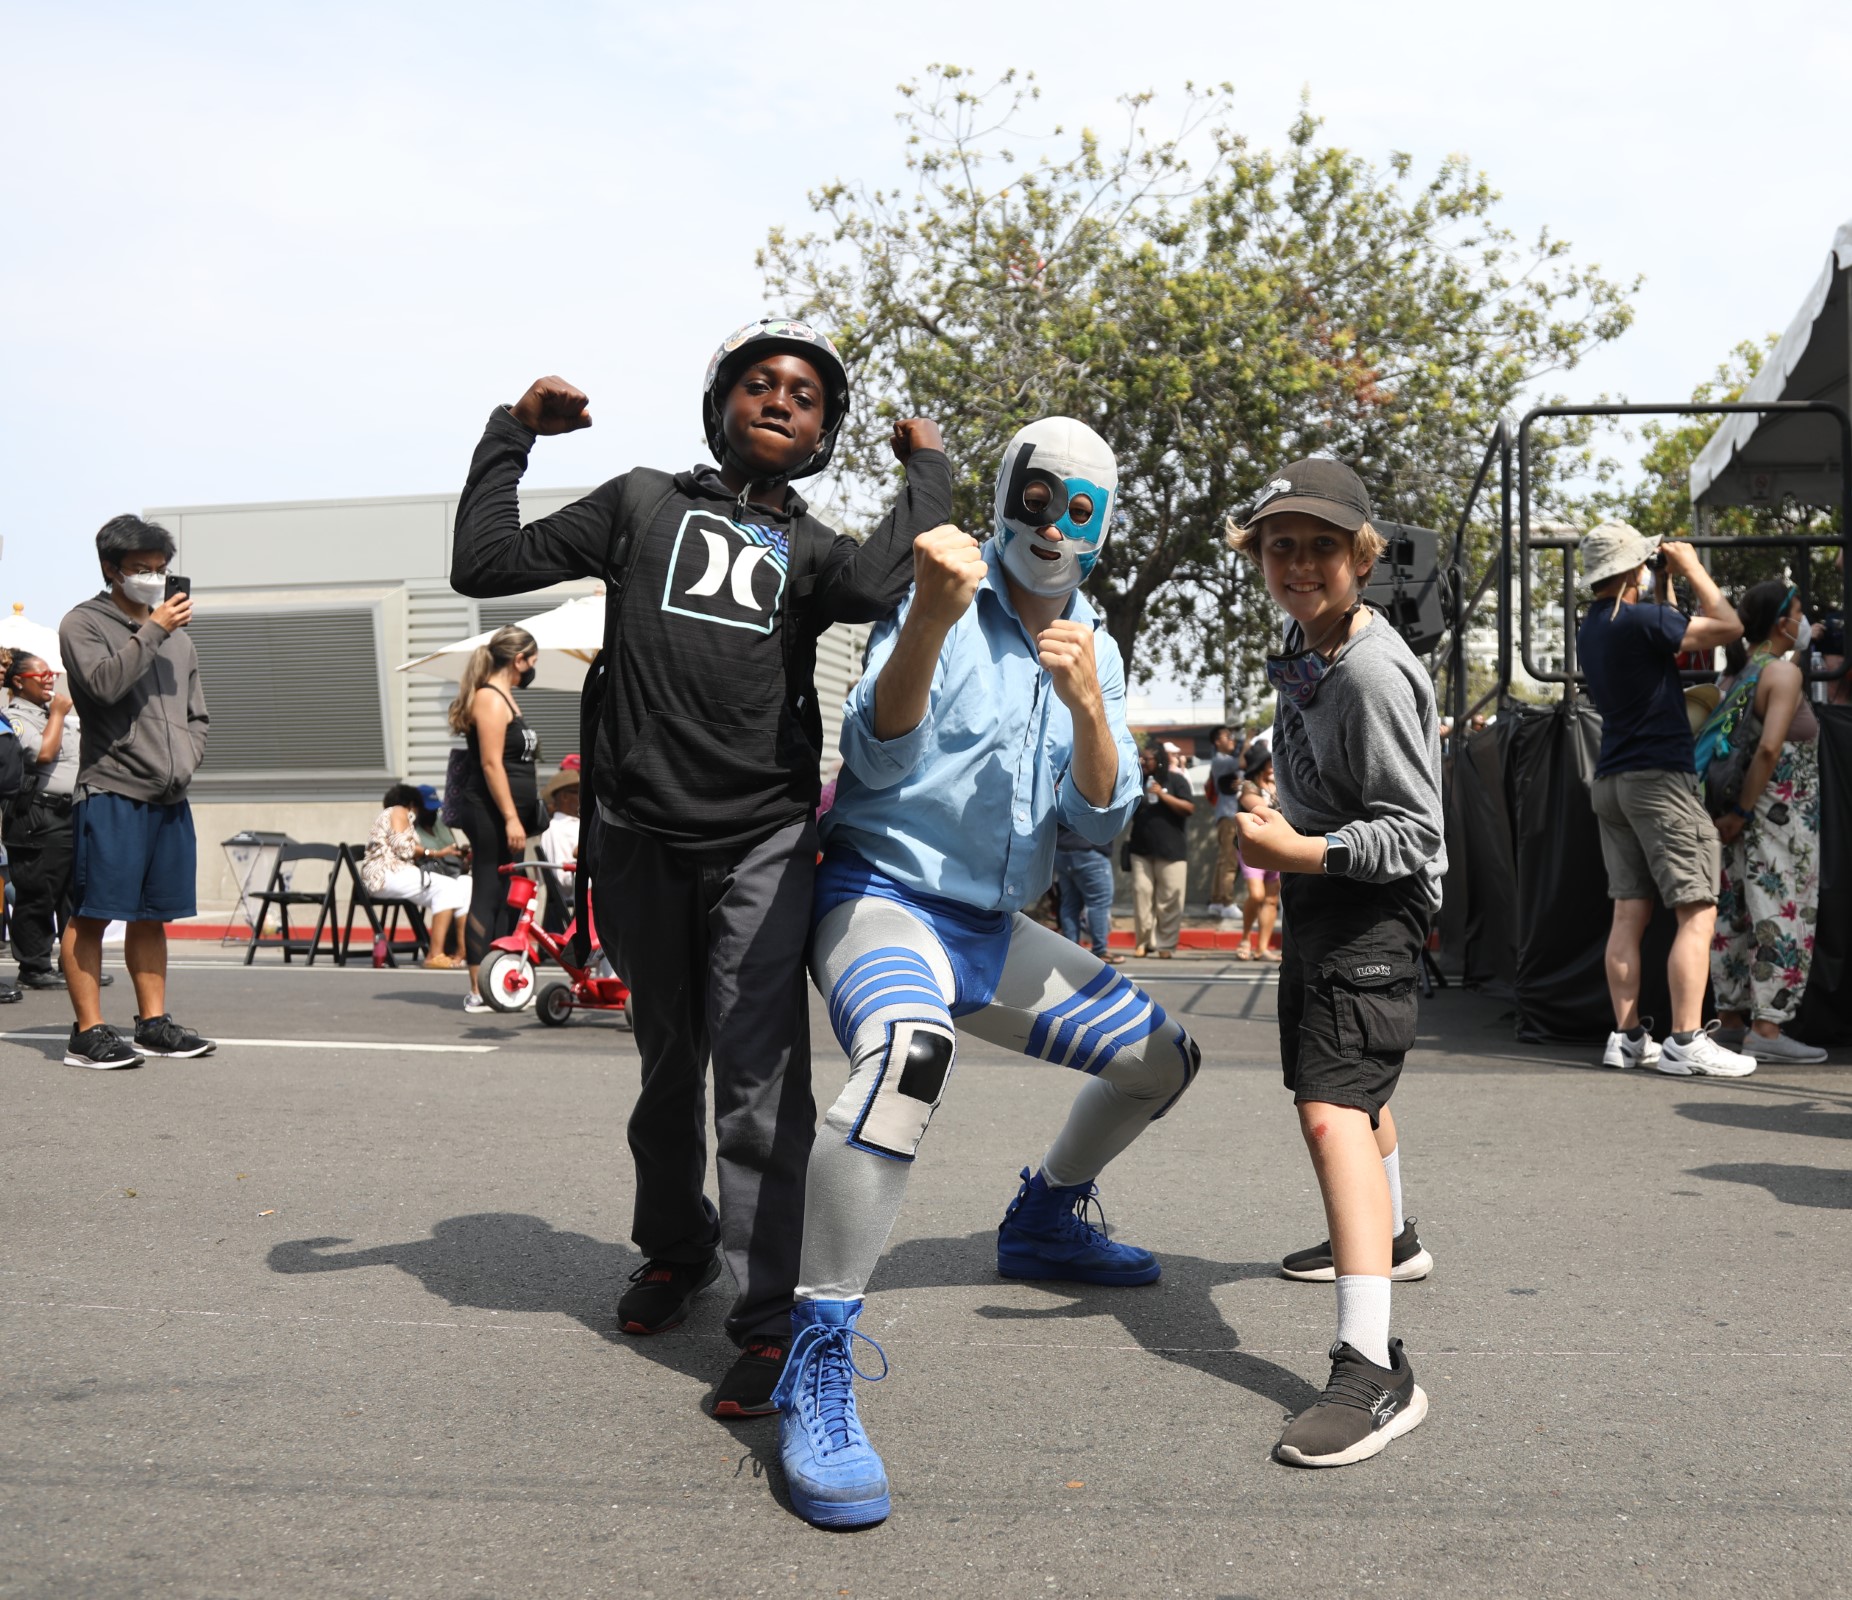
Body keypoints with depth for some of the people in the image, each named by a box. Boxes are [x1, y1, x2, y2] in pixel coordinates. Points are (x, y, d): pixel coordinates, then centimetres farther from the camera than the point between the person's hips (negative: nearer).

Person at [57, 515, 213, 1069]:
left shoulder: (177, 635, 19)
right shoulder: (83, 623, 0)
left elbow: (196, 717, 23)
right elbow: (105, 682, -19)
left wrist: (184, 762, 6)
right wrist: (153, 630, -13)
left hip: (169, 797, 6)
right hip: (110, 791, -6)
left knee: (152, 915, 11)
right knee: (91, 915, -4)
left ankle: (153, 1024, 17)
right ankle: (89, 1032, -1)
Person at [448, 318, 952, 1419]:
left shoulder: (811, 548, 13)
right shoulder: (644, 503, 14)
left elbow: (879, 586, -12)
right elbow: (486, 564, 9)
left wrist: (931, 469, 0)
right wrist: (512, 433, 12)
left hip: (762, 842, -1)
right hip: (643, 839, 2)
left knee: (758, 1076, -9)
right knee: (668, 1067, 17)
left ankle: (772, 1319, -4)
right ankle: (676, 1250, 38)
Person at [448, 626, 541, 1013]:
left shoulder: (503, 698, 19)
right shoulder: (490, 699, -12)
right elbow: (491, 764, -19)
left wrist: (522, 815, 26)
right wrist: (511, 818, -22)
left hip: (508, 814, 10)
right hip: (492, 814, -10)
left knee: (507, 898, 11)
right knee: (488, 896, -8)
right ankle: (479, 991, -5)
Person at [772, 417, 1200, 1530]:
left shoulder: (1096, 649, 9)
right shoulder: (942, 601, -8)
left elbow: (1101, 820, 0)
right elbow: (877, 759, -21)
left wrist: (1086, 705, -19)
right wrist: (931, 617, -37)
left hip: (994, 928, 7)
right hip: (884, 896, -7)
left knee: (1164, 1058, 12)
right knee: (913, 1050, -38)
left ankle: (1045, 1220, 36)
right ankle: (818, 1363, -32)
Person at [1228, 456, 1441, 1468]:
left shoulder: (1373, 674, -23)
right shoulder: (1304, 646, 6)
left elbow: (1413, 835, -24)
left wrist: (1301, 852, -35)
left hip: (1373, 902, -10)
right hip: (1319, 893, 11)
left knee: (1331, 1107, -25)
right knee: (1353, 1081, 29)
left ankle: (1374, 1368, -31)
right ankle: (1388, 1237, 56)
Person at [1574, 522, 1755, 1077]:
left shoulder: (1590, 629, 13)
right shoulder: (1640, 620, -13)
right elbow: (1728, 627, -9)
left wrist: (1664, 587, 25)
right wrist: (1692, 569, 1)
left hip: (1612, 781, 9)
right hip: (1660, 777, -9)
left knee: (1630, 912, 7)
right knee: (1697, 912, -6)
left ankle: (1627, 1036, 6)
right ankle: (1686, 1042, -10)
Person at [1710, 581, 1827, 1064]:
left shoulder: (1734, 675, 10)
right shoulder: (1783, 674, -14)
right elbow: (1769, 747, -23)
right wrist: (1742, 812, -20)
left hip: (1739, 813, 9)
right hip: (1779, 813, -9)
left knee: (1735, 915, 12)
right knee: (1781, 916, -5)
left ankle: (1730, 1021, 19)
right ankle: (1766, 1029, -5)